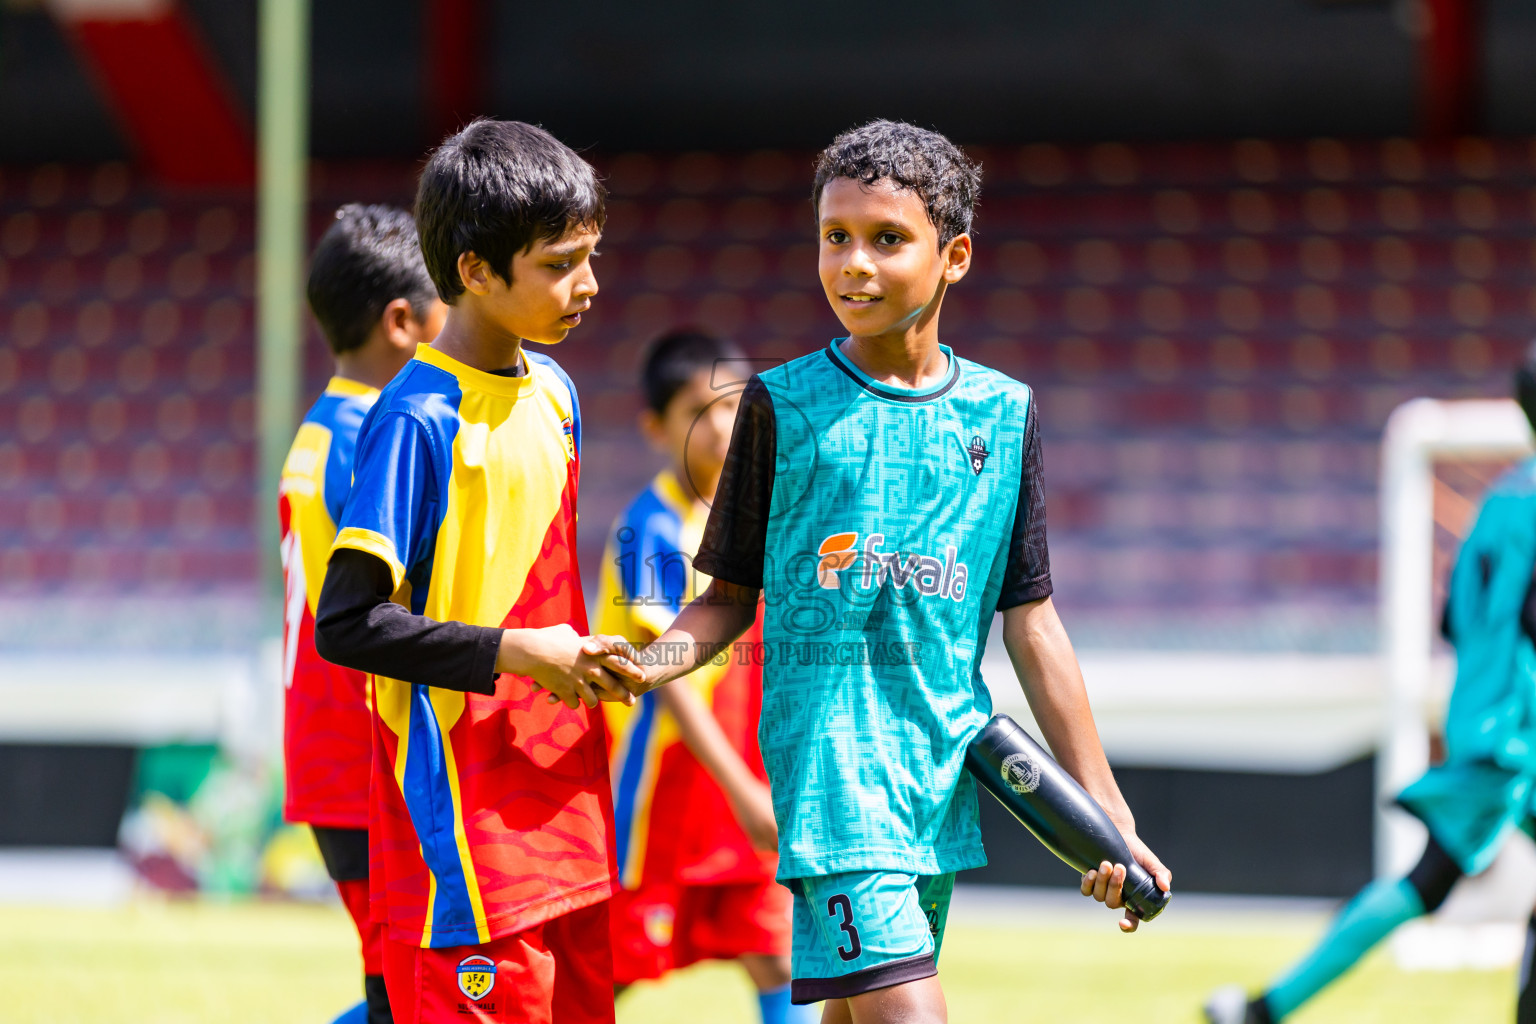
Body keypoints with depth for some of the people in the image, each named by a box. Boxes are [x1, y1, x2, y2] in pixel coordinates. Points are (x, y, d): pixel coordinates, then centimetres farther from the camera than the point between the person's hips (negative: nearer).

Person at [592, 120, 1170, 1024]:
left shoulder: (1005, 413, 9)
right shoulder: (783, 404, 3)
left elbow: (1030, 624, 12)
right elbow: (733, 597, 8)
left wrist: (1106, 815, 9)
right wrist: (653, 661, -14)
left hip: (943, 774, 4)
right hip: (830, 761, -4)